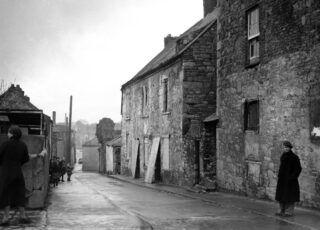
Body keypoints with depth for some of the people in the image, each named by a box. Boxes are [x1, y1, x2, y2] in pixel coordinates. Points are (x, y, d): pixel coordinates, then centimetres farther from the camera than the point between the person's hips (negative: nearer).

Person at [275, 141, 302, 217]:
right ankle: (282, 210, 18)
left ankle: (289, 212, 3)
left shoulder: (294, 157, -11)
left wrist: (292, 177, -17)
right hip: (282, 179, 8)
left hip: (289, 180, -7)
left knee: (289, 196, -3)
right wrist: (279, 175, 11)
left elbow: (298, 169, -11)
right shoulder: (283, 156, 10)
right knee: (281, 195, 10)